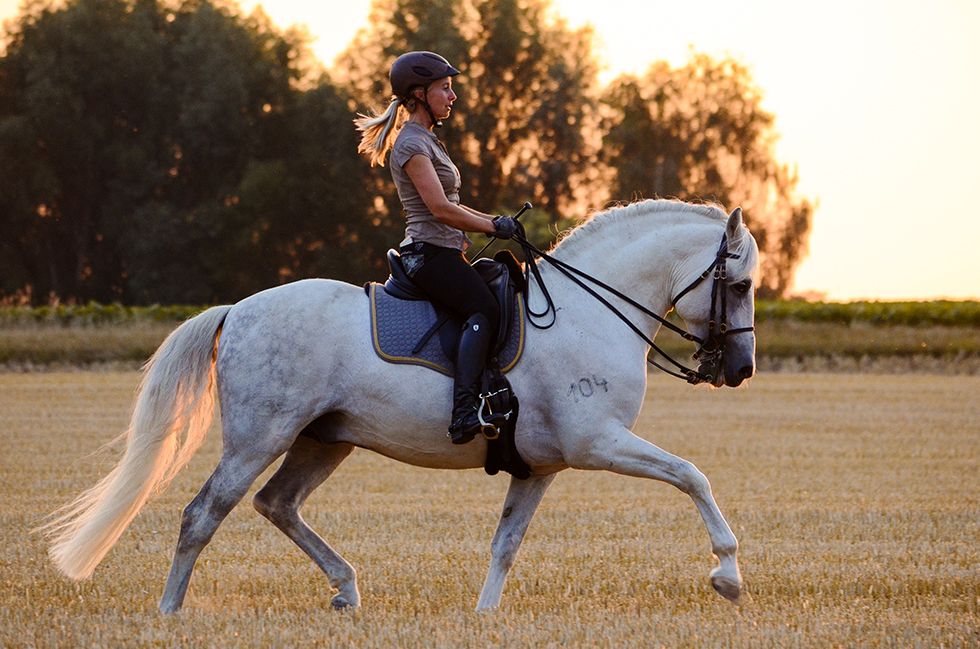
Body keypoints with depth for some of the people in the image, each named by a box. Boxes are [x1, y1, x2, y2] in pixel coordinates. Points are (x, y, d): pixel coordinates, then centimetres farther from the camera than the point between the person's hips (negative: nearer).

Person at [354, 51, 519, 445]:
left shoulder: (424, 140, 23)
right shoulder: (412, 143, -10)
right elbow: (441, 209, -19)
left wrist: (494, 221, 15)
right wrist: (494, 227, -9)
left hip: (442, 254, 11)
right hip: (430, 253, -11)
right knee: (484, 309, -30)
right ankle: (464, 412, -44)